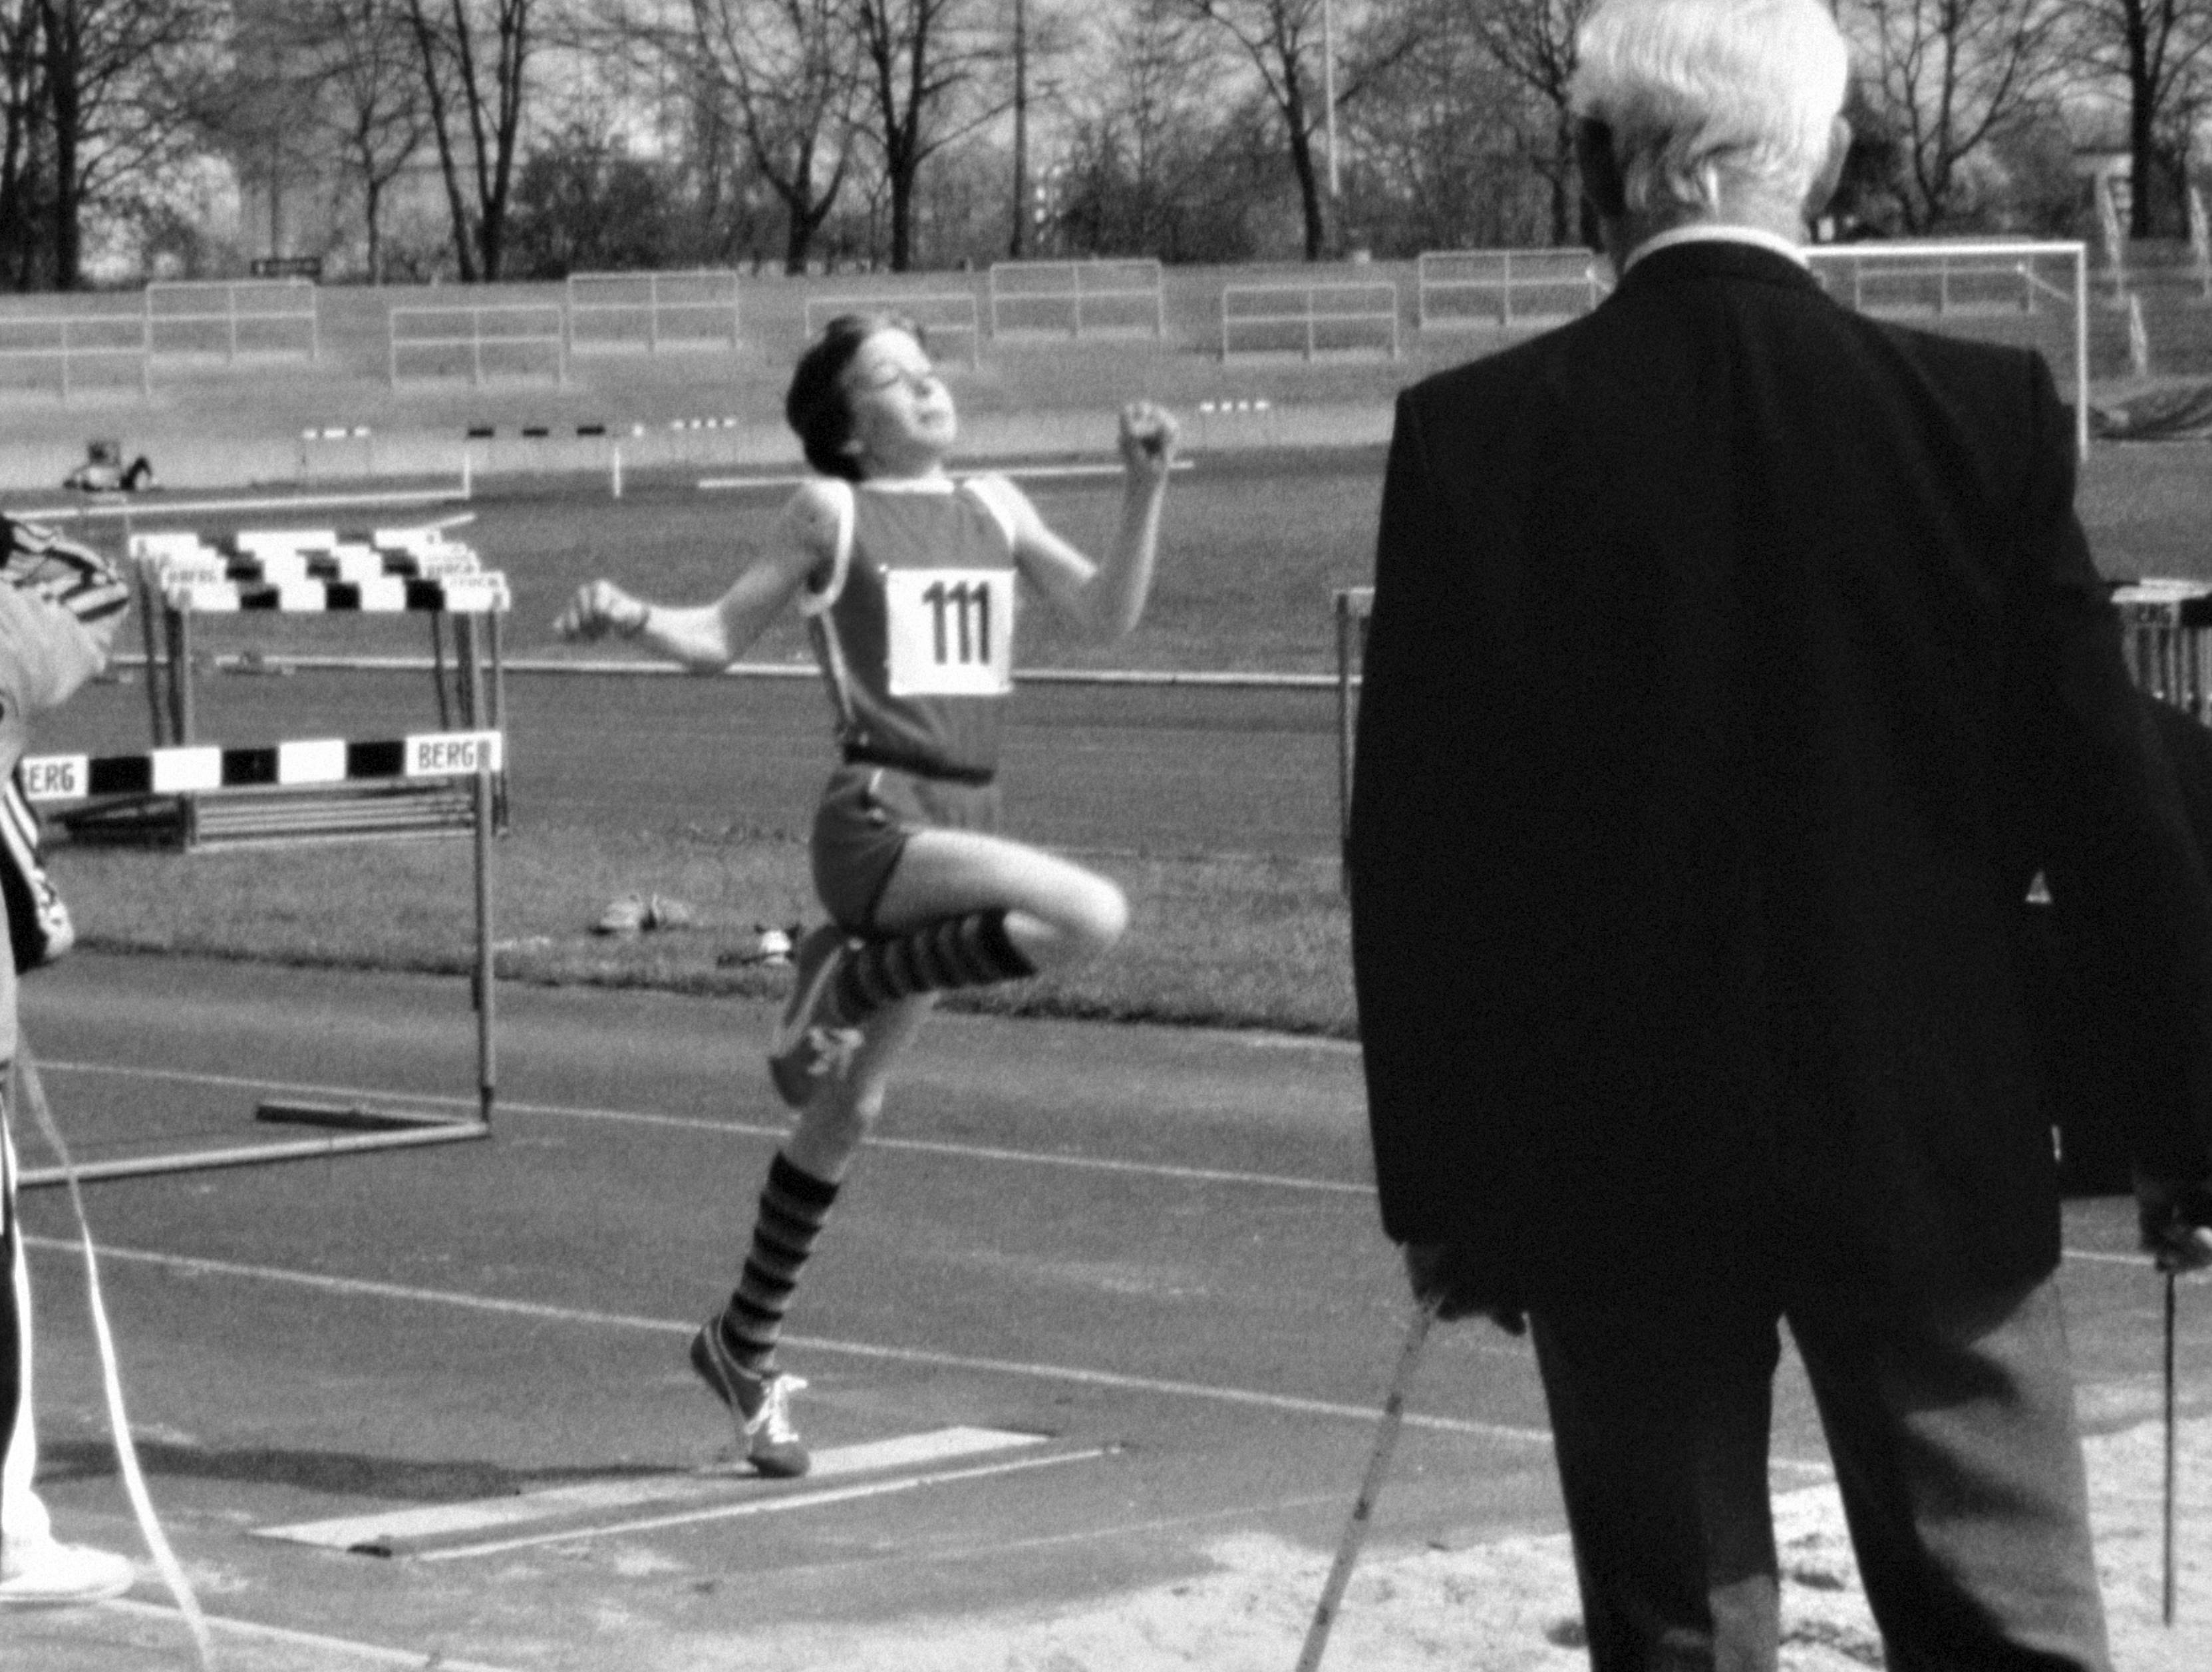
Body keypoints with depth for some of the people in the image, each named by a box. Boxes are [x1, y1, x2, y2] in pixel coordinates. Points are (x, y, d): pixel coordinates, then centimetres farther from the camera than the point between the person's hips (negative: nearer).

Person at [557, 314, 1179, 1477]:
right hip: (877, 819, -6)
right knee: (1091, 917, -27)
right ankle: (848, 983, -8)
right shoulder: (833, 511, 0)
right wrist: (632, 621, -16)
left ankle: (745, 1347, 25)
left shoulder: (992, 508, 13)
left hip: (964, 820, 6)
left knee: (848, 1108, 12)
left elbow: (1103, 616, 11)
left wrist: (1144, 494, 0)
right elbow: (721, 637, 4)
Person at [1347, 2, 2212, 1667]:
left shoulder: (1475, 438, -7)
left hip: (1611, 1165, 0)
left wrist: (1440, 1183, 5)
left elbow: (1416, 845, -4)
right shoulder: (1980, 415, -7)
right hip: (1928, 1153, 0)